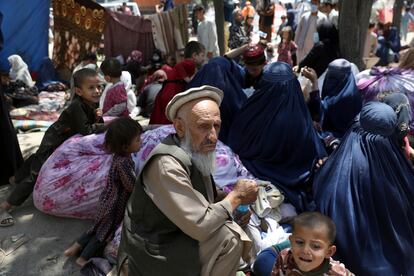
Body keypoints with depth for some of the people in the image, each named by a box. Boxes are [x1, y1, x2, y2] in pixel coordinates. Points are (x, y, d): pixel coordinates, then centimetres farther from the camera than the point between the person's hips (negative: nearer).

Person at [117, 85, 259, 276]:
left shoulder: (197, 155, 2)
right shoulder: (167, 165, -26)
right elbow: (199, 226, -27)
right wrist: (236, 196, -14)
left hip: (172, 241, 9)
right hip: (152, 257, -9)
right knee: (228, 238, -19)